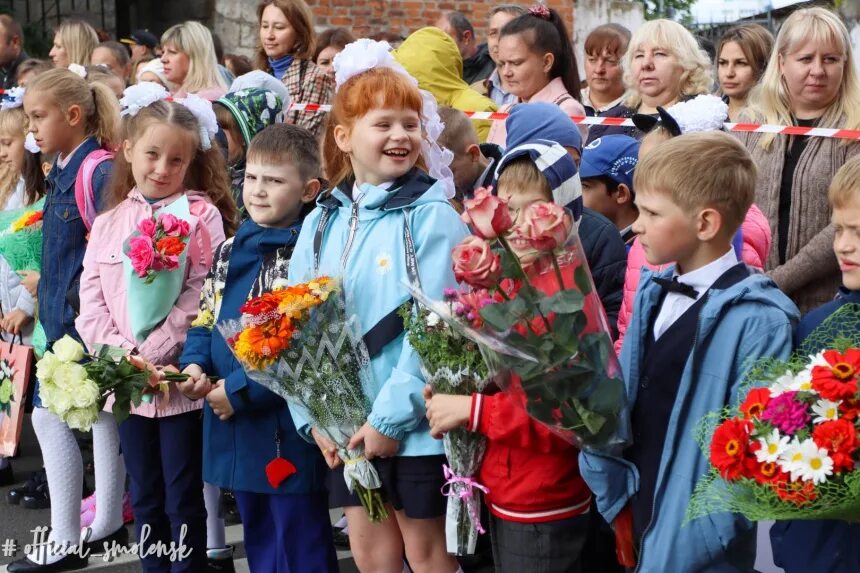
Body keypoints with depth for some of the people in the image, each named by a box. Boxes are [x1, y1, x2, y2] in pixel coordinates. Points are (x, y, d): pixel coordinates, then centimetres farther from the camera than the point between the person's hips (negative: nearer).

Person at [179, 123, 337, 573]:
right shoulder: (230, 250, 11)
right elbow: (206, 319, 17)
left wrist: (240, 390, -18)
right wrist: (194, 364, -3)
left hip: (286, 423, -8)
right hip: (233, 422, 8)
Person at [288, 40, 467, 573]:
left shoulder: (432, 217, -10)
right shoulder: (322, 221, 6)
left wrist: (391, 415, -17)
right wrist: (314, 416, -2)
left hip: (415, 424, -5)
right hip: (347, 422, 5)